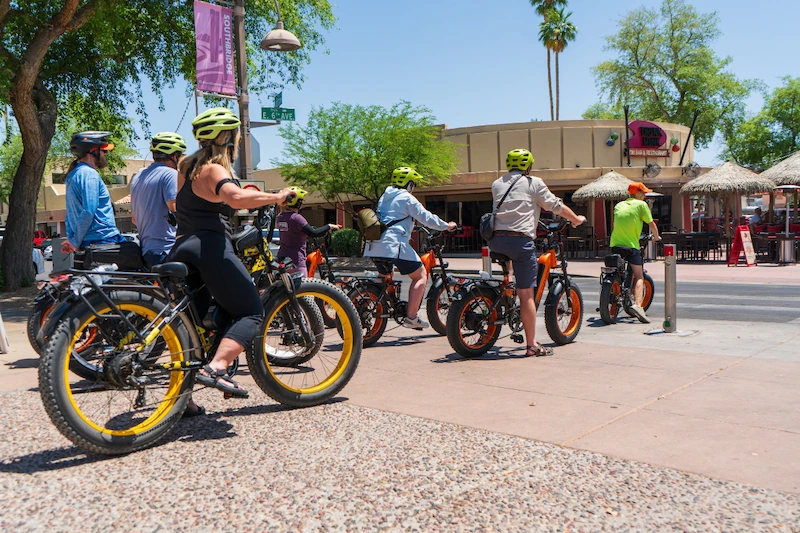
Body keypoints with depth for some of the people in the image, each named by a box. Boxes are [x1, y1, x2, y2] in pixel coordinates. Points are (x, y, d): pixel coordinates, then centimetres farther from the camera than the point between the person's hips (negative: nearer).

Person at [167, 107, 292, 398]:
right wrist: (275, 197, -19)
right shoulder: (213, 169, -7)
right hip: (210, 248, -9)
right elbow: (236, 197, -29)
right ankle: (215, 369, -20)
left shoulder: (188, 166, 20)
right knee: (251, 312, -3)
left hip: (181, 251, 9)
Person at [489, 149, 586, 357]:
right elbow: (556, 205, 12)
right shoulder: (533, 183, 9)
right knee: (526, 294, -1)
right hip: (521, 240, -4)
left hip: (495, 240, 4)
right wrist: (576, 219, 30)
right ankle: (532, 344, 4)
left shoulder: (496, 184, 20)